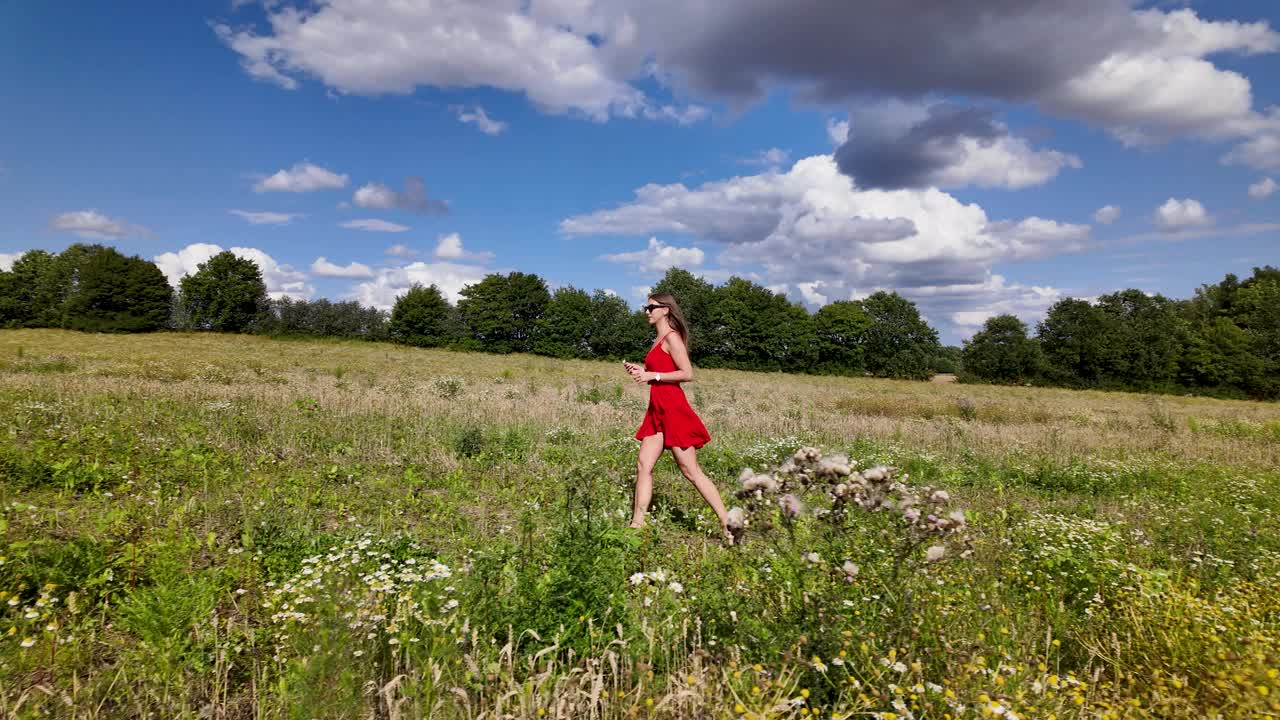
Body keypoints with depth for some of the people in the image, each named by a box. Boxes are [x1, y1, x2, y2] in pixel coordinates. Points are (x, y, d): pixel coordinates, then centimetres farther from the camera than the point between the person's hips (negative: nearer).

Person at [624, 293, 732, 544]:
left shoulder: (672, 337, -9)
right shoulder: (659, 340, 18)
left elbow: (687, 374, -17)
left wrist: (653, 375, -14)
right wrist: (640, 371, 9)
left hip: (673, 409, -9)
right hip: (658, 410, 9)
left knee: (691, 471, -6)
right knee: (643, 464, 2)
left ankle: (728, 525, 1)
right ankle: (637, 523, 5)